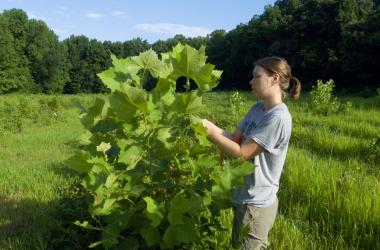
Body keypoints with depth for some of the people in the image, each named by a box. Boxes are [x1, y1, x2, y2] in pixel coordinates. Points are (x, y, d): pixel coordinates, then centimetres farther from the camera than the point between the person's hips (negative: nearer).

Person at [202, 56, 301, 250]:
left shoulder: (278, 117, -24)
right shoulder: (257, 108, 4)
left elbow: (241, 153, -23)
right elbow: (234, 138, 2)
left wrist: (211, 133, -20)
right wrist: (208, 125, -11)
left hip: (255, 203, -8)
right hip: (246, 198, 9)